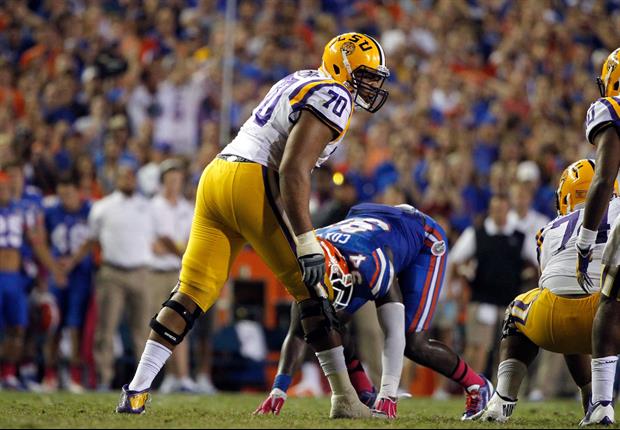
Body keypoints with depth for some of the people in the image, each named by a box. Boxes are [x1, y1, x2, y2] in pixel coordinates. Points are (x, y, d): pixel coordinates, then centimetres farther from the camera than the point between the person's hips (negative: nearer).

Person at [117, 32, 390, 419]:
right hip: (253, 183, -9)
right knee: (314, 290, -1)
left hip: (217, 174, 9)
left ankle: (137, 391, 2)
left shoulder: (300, 82, 23)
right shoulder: (332, 98, -6)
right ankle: (344, 400, 0)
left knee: (193, 292, 7)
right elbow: (293, 169, -18)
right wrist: (306, 242, -22)